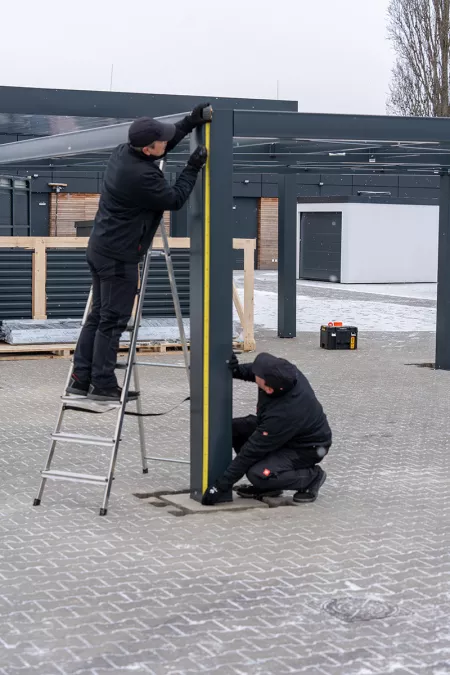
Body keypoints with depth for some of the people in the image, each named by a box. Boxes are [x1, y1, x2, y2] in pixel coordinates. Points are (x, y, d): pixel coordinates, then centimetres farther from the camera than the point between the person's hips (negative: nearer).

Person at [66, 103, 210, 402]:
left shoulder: (123, 152, 3)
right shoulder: (142, 176, -25)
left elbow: (165, 143, 20)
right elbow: (175, 200, -11)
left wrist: (190, 122, 15)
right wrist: (193, 168, -4)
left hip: (101, 248, 10)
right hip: (120, 256, -10)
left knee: (98, 316, 14)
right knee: (113, 320, -3)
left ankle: (81, 378, 17)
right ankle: (103, 384, 3)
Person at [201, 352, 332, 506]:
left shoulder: (282, 415, -39)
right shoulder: (284, 372, -21)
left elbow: (252, 451, -31)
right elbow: (252, 371, 4)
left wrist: (221, 486, -24)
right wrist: (236, 370, -19)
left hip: (307, 447, -9)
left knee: (259, 474, -28)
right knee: (234, 428, -6)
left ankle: (311, 476, -3)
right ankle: (266, 486, 6)